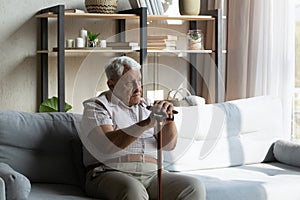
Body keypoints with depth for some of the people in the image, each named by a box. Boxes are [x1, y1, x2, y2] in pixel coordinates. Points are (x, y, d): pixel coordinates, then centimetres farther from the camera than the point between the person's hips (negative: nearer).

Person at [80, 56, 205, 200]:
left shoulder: (147, 106, 21)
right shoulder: (96, 106, 5)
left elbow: (168, 144, 13)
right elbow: (106, 145, -14)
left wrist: (169, 119, -8)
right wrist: (147, 123, -24)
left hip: (152, 174, 5)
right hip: (110, 174, -5)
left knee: (194, 187, -21)